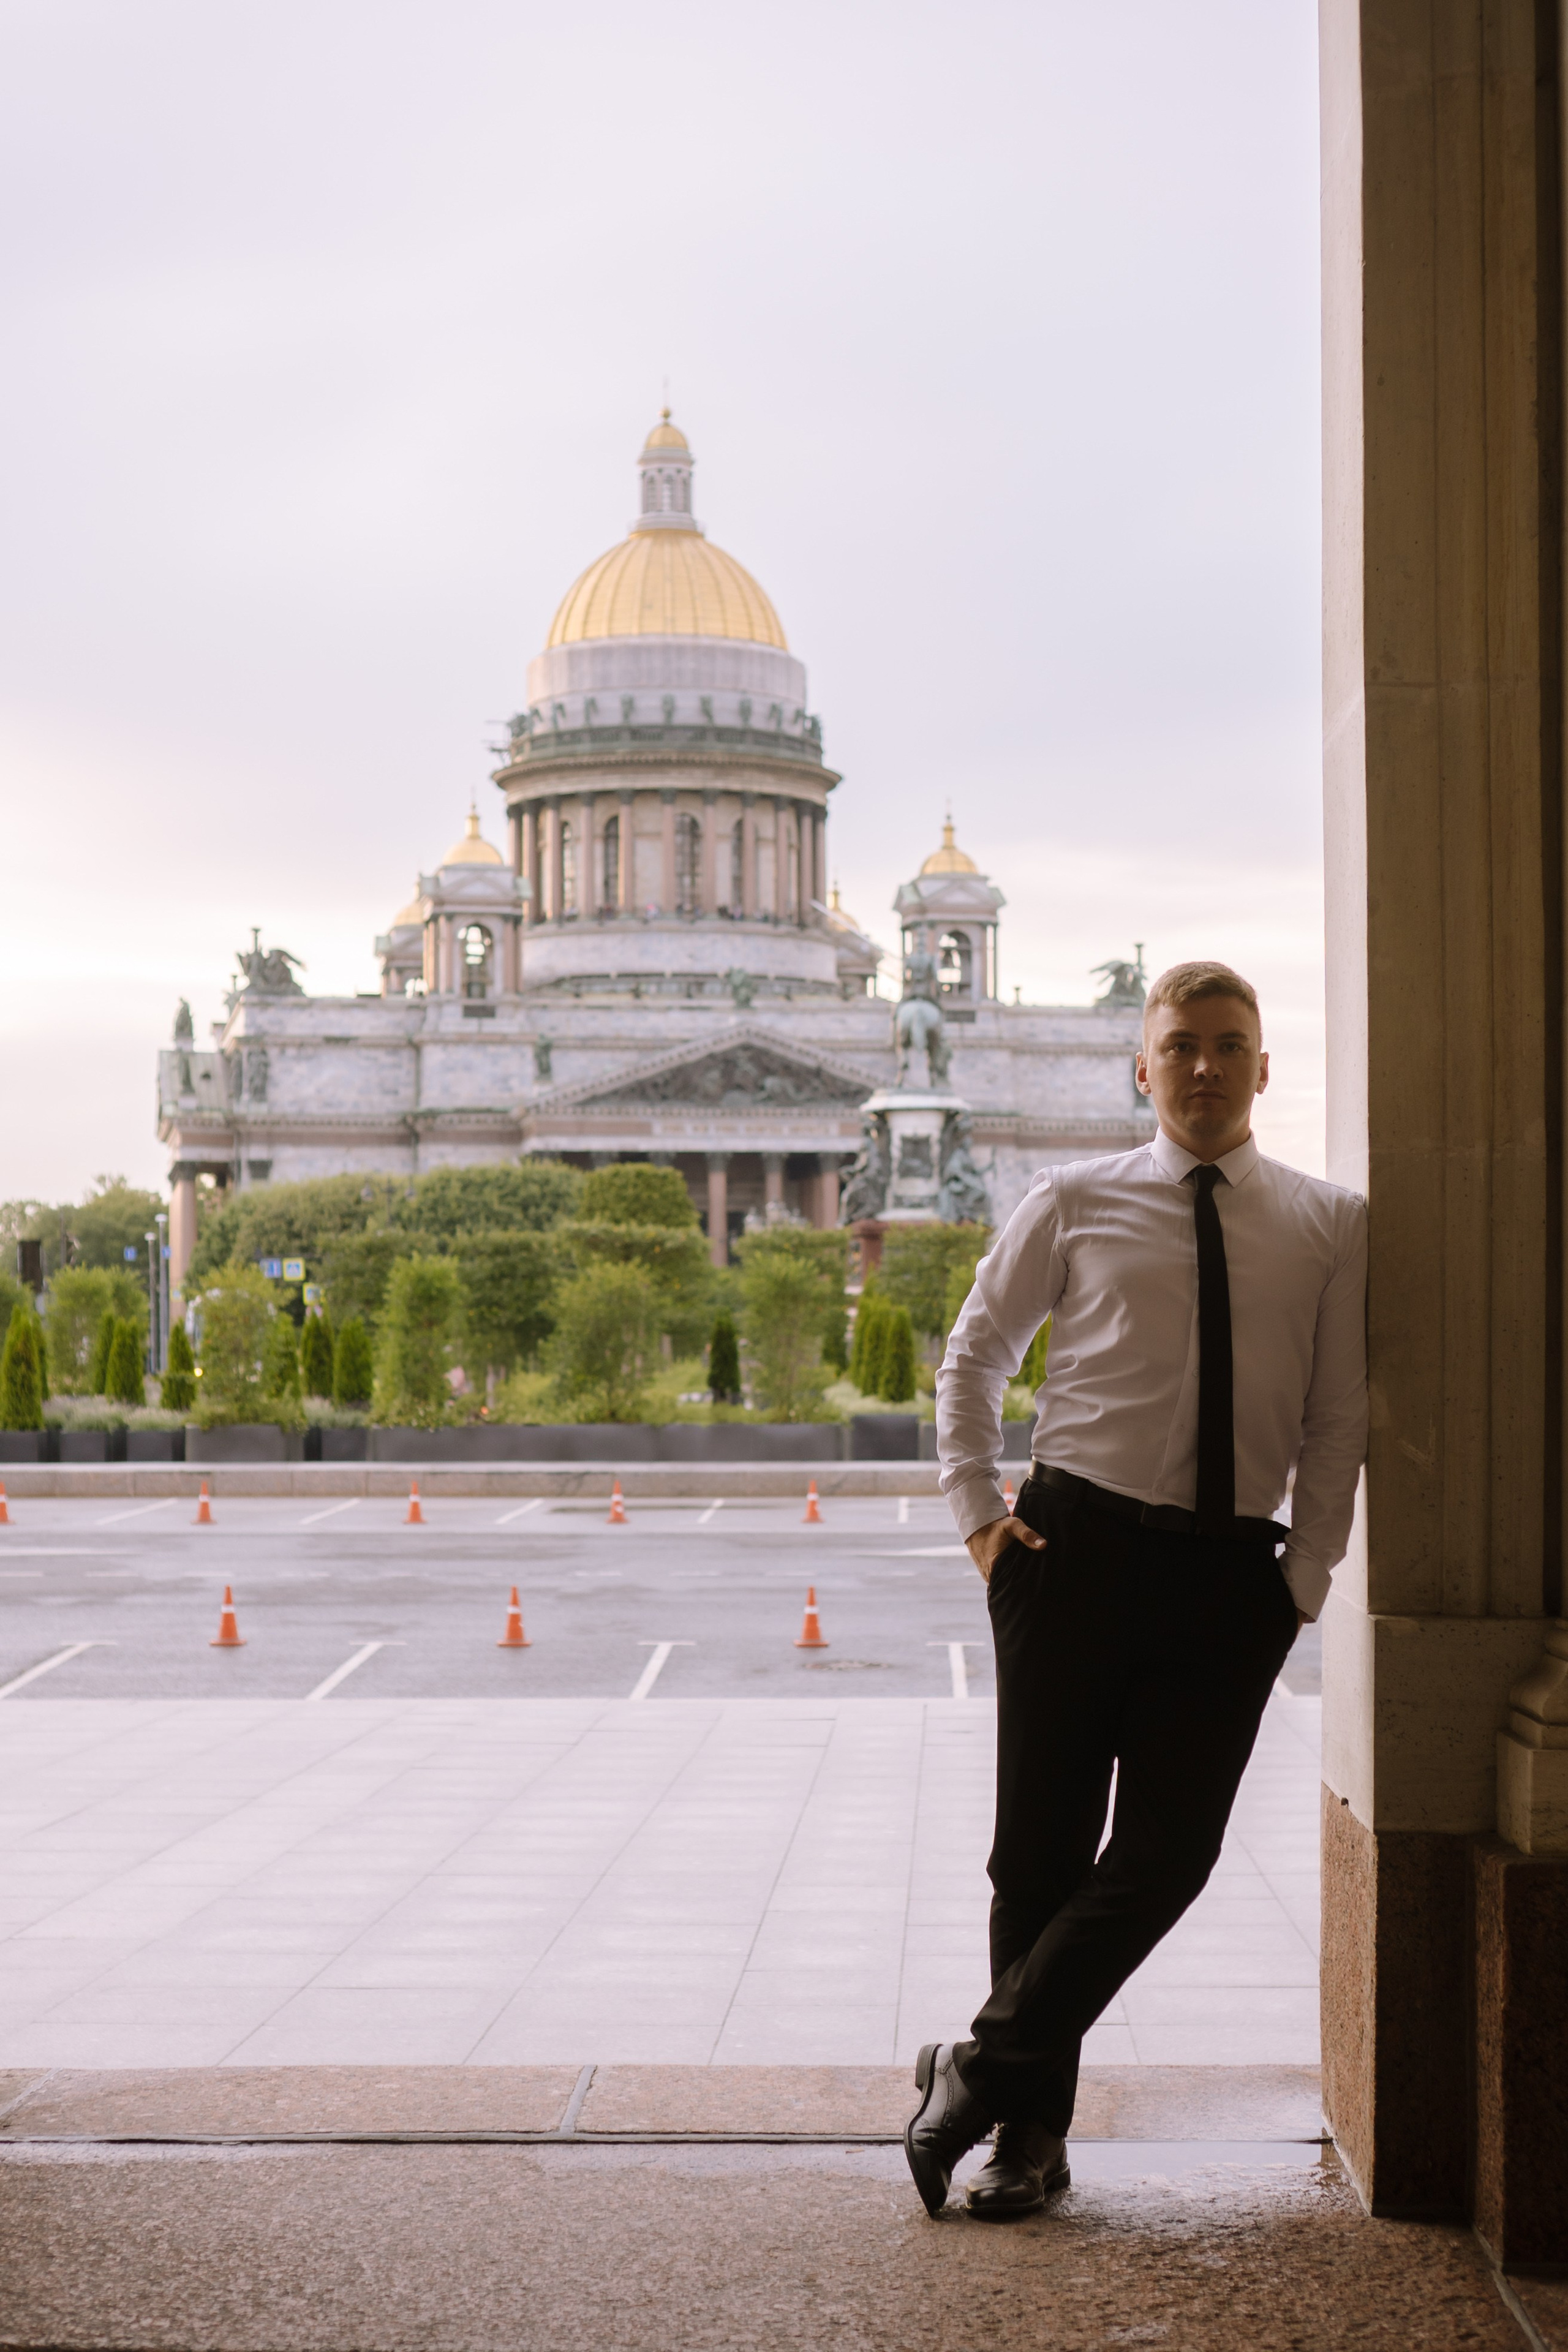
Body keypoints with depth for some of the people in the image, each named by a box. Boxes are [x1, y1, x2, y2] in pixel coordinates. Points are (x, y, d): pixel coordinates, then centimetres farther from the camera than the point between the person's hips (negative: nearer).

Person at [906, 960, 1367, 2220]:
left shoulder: (1332, 1224, 7)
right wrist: (979, 1509, 4)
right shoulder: (1075, 1204, 5)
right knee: (1042, 1846, 2)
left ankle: (985, 2066, 5)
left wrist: (1304, 1582, -1)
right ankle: (1031, 2128, 13)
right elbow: (975, 1352, 15)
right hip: (1077, 1546, -1)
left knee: (1169, 1849, -8)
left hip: (1233, 1573, 1)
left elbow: (1340, 1419, 7)